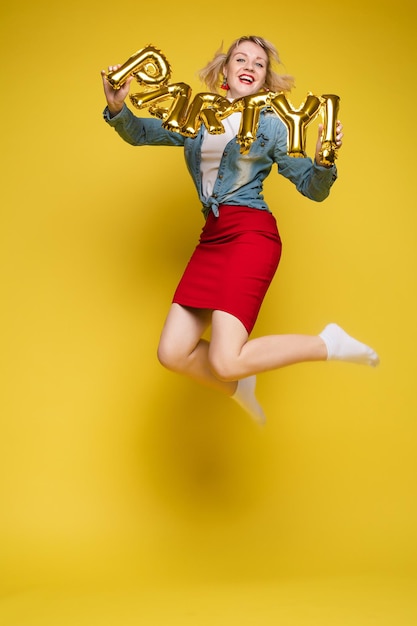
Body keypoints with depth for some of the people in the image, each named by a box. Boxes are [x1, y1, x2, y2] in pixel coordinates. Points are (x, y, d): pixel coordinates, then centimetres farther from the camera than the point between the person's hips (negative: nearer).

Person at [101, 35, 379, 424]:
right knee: (172, 353, -1)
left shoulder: (271, 126, 5)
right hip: (212, 238, 5)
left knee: (225, 361, -19)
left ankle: (328, 344, 2)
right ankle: (238, 387, 28)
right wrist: (117, 107, -4)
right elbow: (139, 133, 17)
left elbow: (314, 190, 4)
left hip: (251, 234, -5)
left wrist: (323, 161, -18)